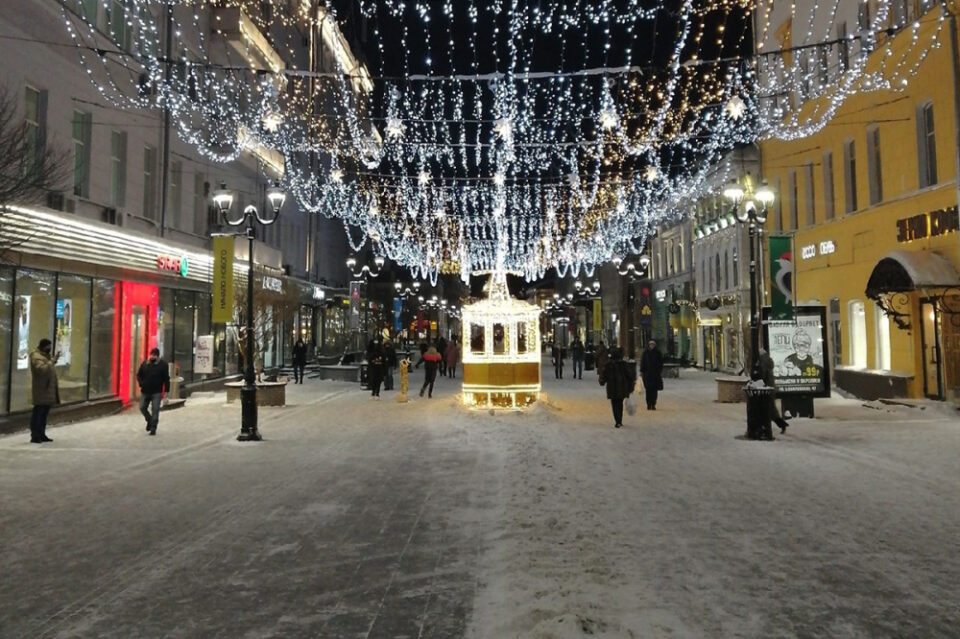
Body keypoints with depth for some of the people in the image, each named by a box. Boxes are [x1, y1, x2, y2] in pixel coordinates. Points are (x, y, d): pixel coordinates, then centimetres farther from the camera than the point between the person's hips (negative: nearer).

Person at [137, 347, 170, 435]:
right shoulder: (145, 363, 6)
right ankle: (149, 420, 33)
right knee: (142, 408, 8)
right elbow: (139, 375, 14)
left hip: (157, 392, -4)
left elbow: (166, 379, -4)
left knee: (155, 410, -5)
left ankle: (153, 428, 1)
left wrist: (165, 391, -8)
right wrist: (141, 384, -3)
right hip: (145, 391, 4)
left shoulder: (163, 365, -4)